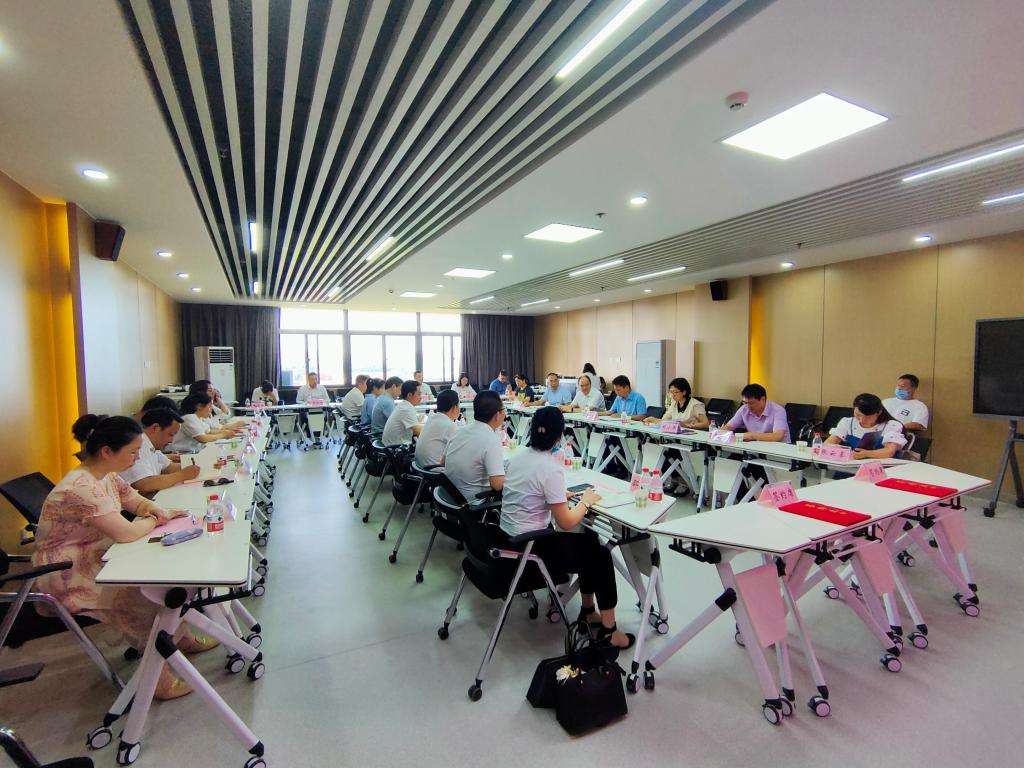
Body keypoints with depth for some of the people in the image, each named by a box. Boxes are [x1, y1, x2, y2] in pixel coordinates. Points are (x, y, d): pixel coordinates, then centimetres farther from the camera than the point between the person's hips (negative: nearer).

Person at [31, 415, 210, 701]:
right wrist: (154, 521, -13)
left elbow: (136, 501, 14)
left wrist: (156, 509, -9)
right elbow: (126, 533, -34)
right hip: (68, 576, -9)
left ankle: (182, 637, 17)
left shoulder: (107, 475, 0)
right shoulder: (81, 488, -30)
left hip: (98, 558, 9)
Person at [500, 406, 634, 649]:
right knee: (601, 555, 9)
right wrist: (585, 502, -2)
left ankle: (588, 611, 33)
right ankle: (608, 631, 21)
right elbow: (566, 523, -18)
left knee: (588, 539, 21)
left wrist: (562, 495, 13)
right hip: (529, 547, -8)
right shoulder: (551, 468, -22)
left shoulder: (518, 457, 2)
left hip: (509, 537, 8)